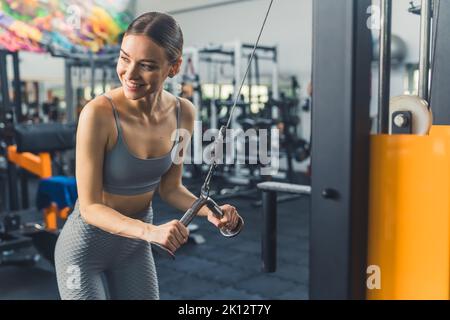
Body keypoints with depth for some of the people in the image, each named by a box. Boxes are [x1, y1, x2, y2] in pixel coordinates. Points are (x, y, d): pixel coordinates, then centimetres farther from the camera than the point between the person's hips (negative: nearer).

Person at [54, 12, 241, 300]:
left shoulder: (183, 113, -11)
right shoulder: (98, 114, -27)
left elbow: (170, 188, 0)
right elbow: (90, 207, -24)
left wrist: (209, 211, -17)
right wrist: (151, 231, -38)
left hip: (135, 246, 5)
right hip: (86, 247, -4)